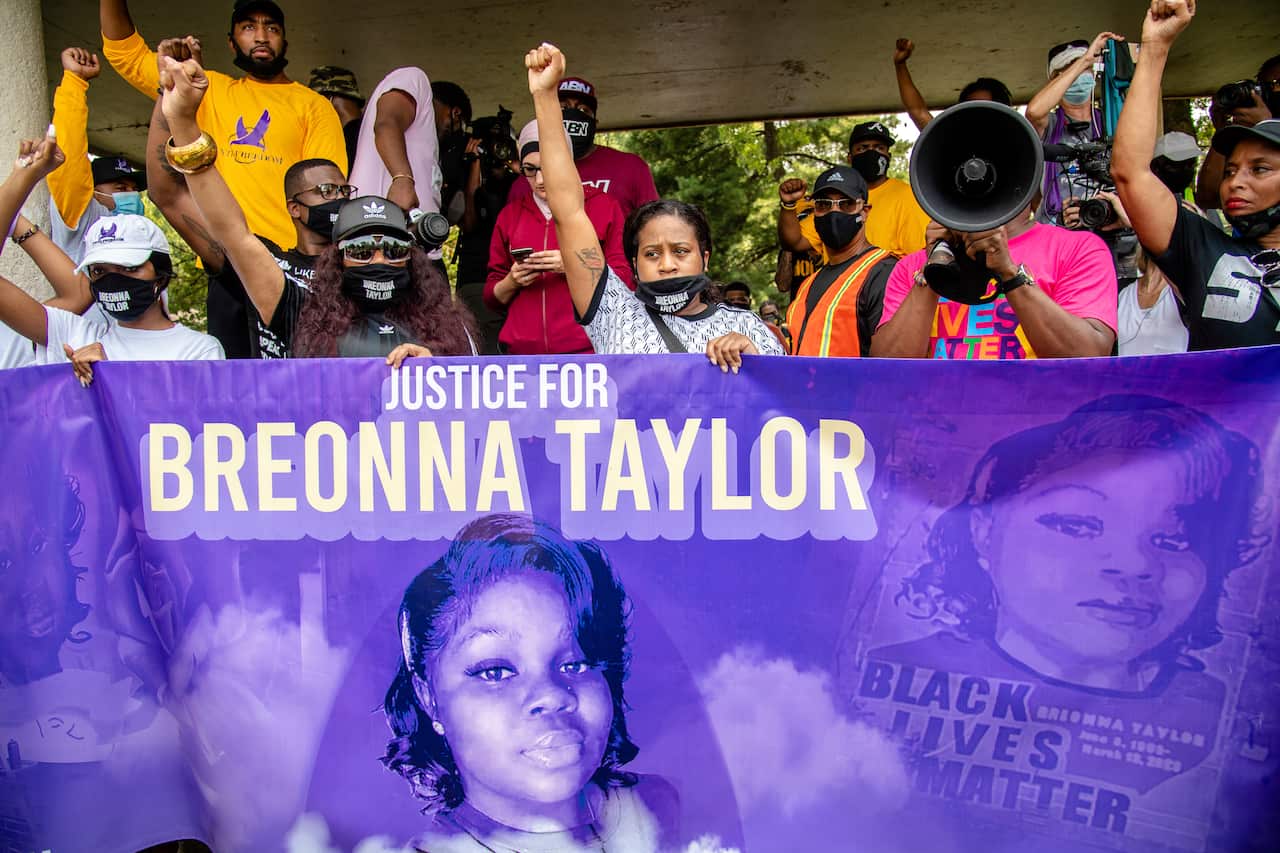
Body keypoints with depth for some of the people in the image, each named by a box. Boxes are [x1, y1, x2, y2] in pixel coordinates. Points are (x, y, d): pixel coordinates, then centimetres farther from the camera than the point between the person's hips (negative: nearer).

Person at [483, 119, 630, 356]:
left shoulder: (604, 206, 6)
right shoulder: (510, 214, 13)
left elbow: (624, 282, -1)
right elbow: (491, 299, 15)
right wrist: (511, 282, -6)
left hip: (587, 349, -2)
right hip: (521, 351, 3)